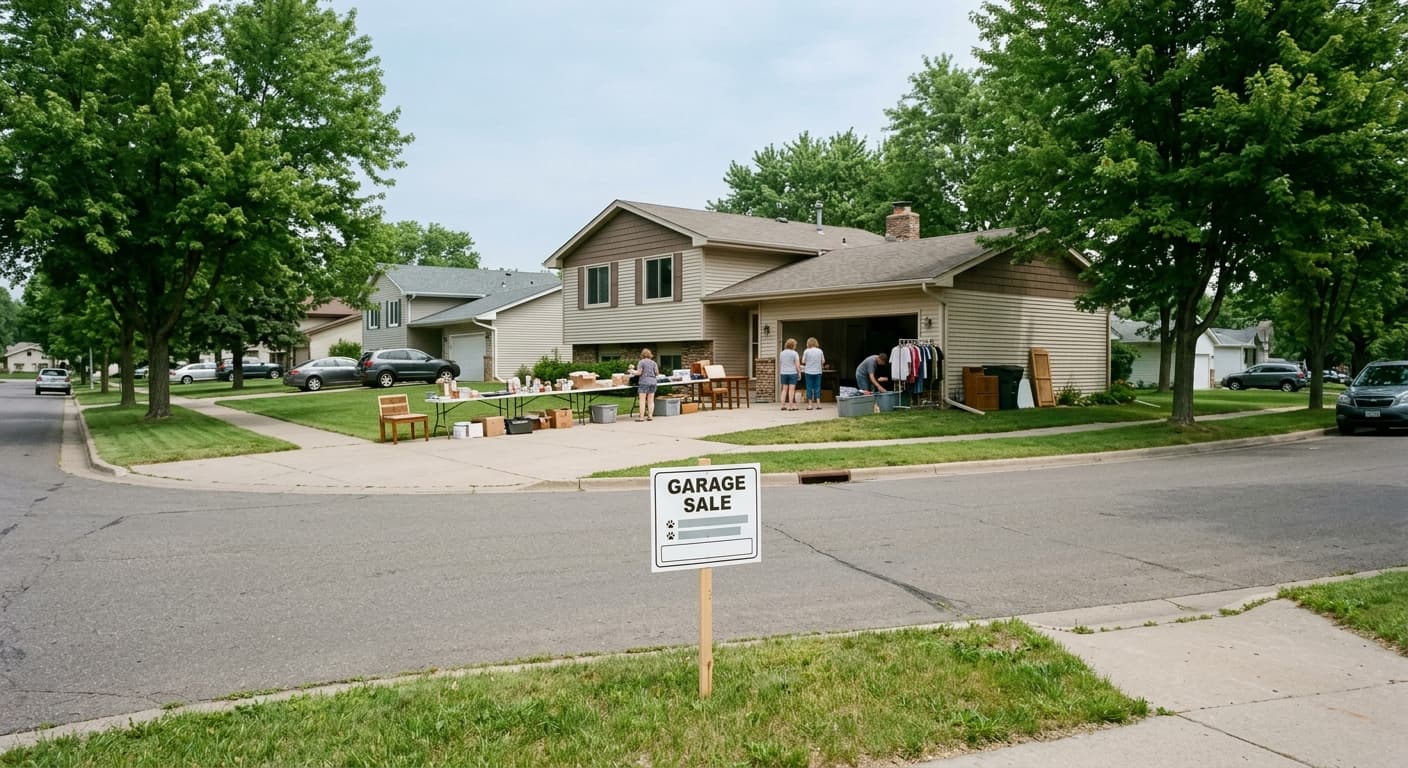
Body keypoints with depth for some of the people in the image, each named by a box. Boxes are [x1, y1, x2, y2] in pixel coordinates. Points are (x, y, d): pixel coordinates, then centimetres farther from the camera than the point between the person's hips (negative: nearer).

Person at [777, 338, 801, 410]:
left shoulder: (781, 353, 8)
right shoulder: (794, 353, -7)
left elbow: (779, 364, 12)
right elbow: (798, 365, -9)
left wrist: (779, 373, 19)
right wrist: (799, 373, -1)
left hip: (783, 373, 4)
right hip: (792, 373, -4)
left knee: (785, 389, 8)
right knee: (791, 389, -3)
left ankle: (783, 405, 5)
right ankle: (791, 406, -4)